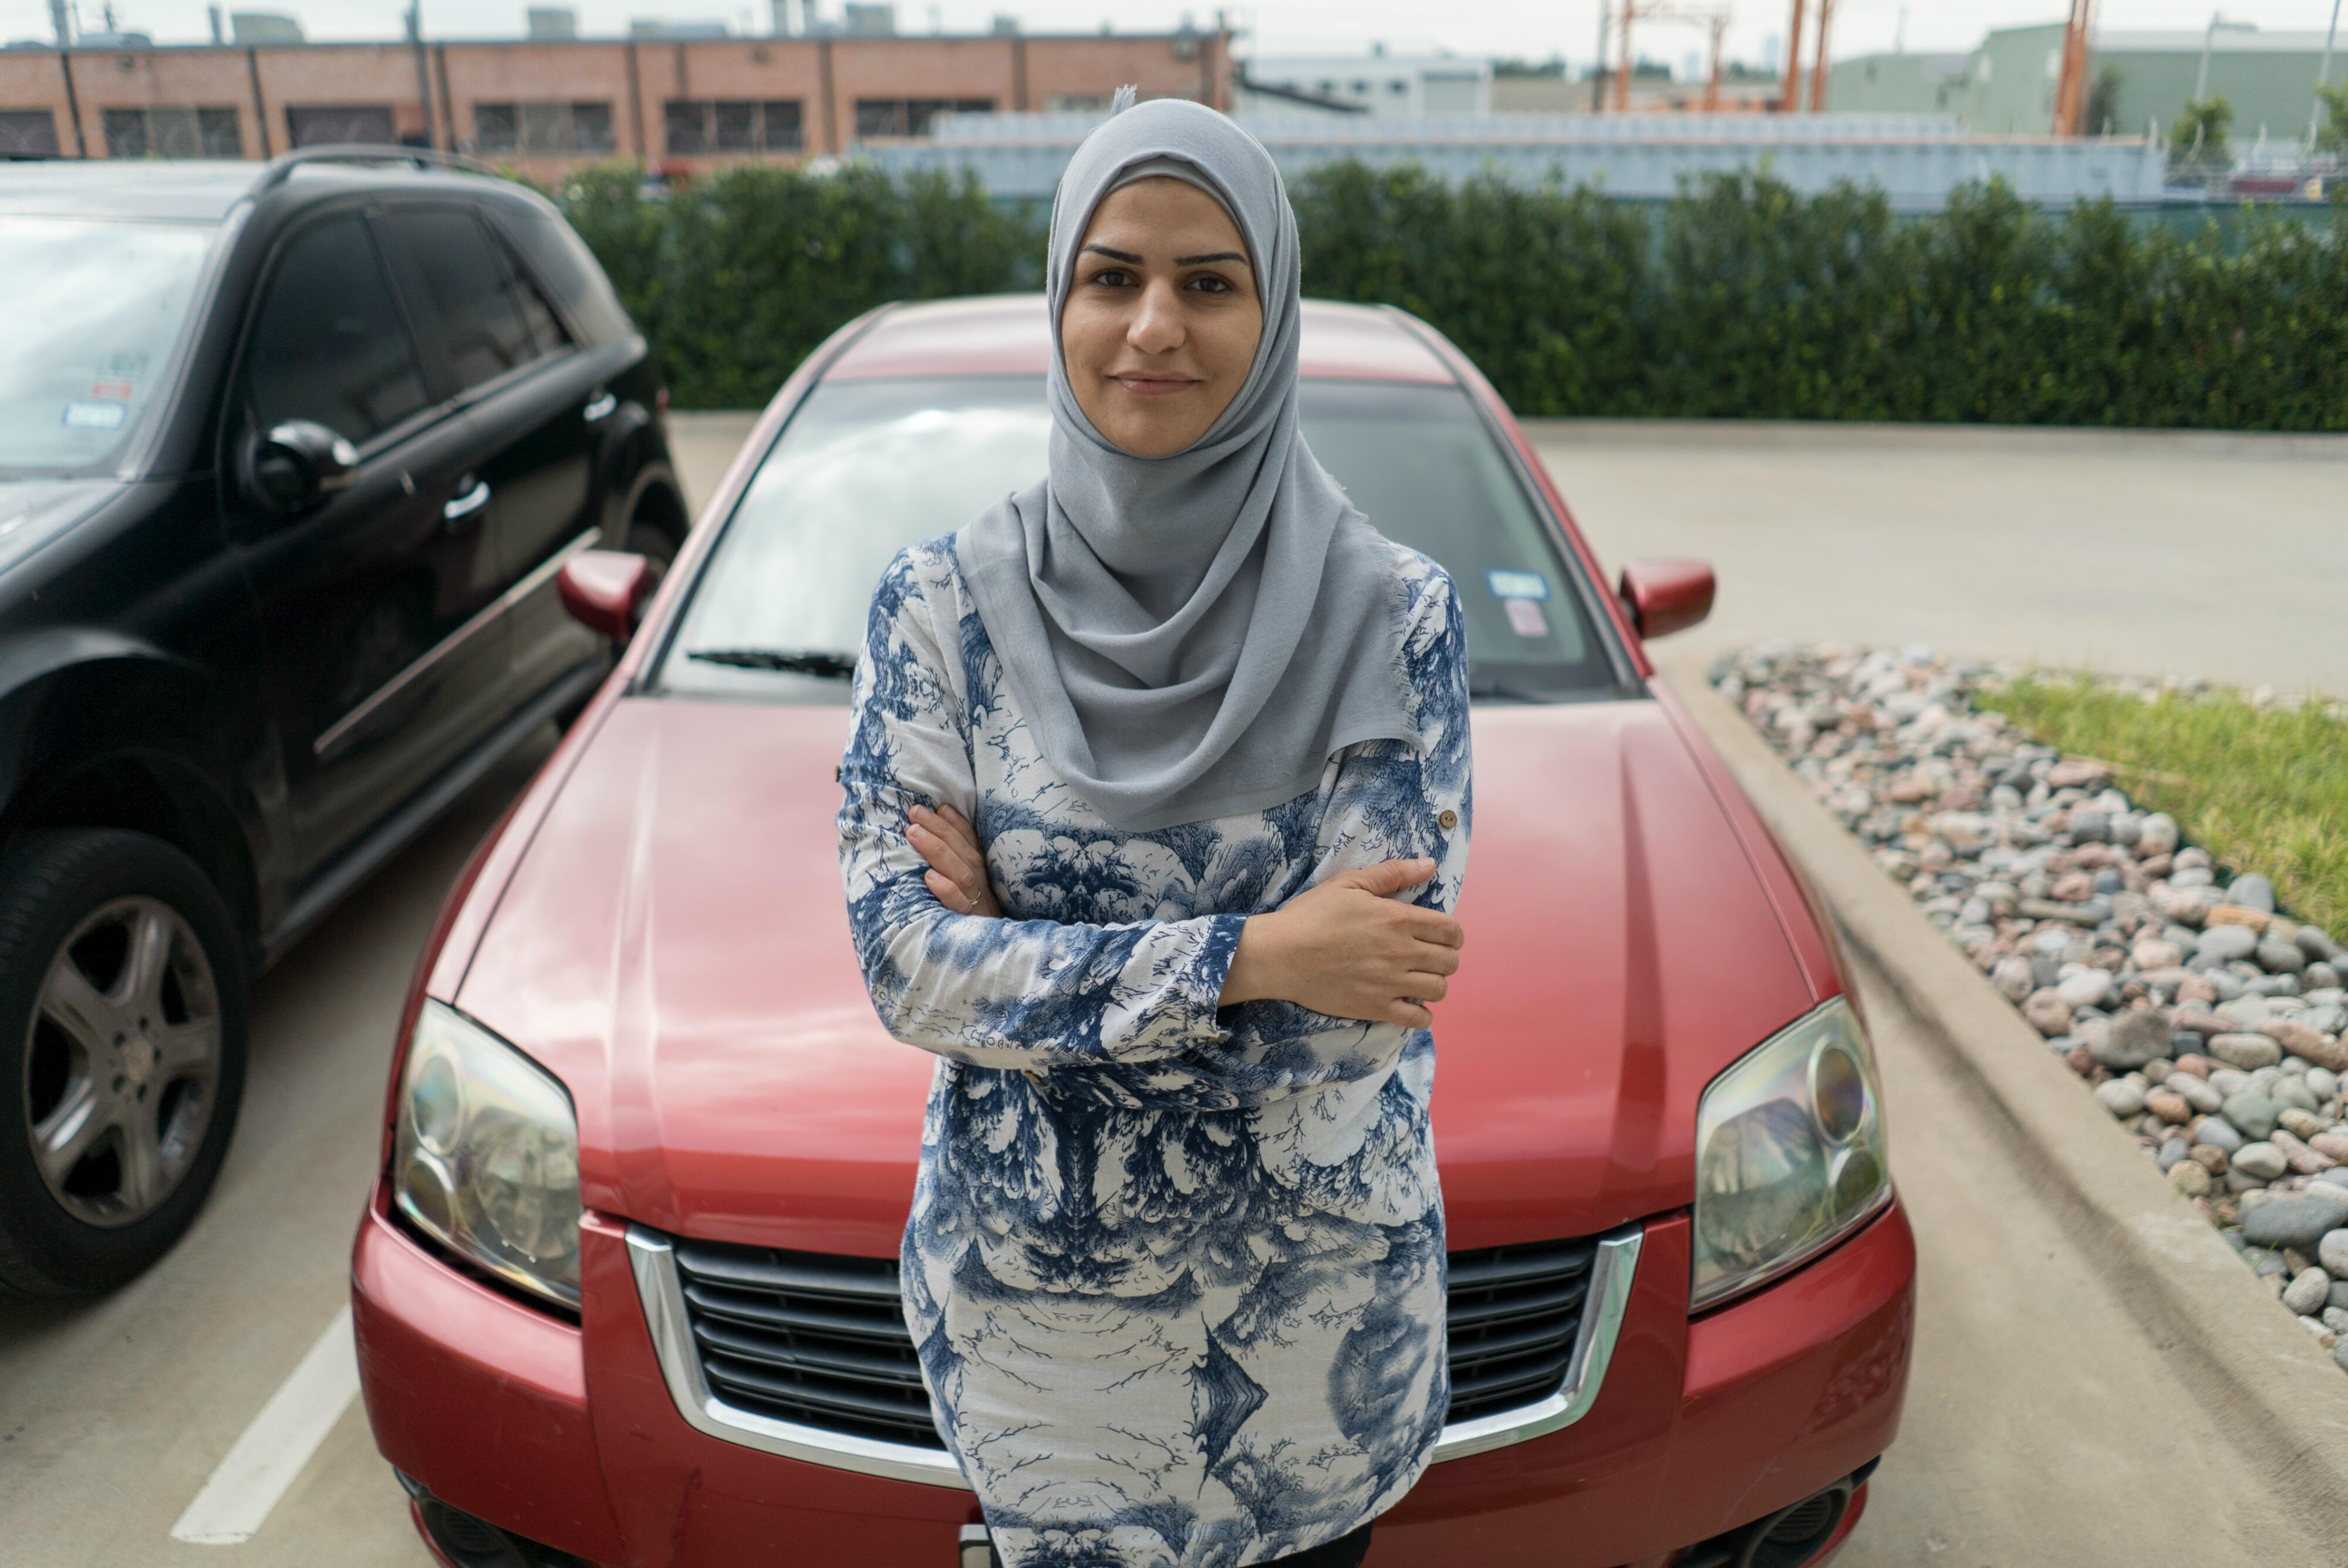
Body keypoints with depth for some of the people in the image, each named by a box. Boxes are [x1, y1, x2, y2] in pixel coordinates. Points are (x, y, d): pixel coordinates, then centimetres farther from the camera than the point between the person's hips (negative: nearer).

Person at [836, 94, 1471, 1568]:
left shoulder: (1394, 614, -11)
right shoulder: (944, 605, -9)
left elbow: (1383, 990, -17)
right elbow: (903, 959, -14)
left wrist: (1026, 953, -18)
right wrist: (1247, 958, -21)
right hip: (1032, 1284, 1)